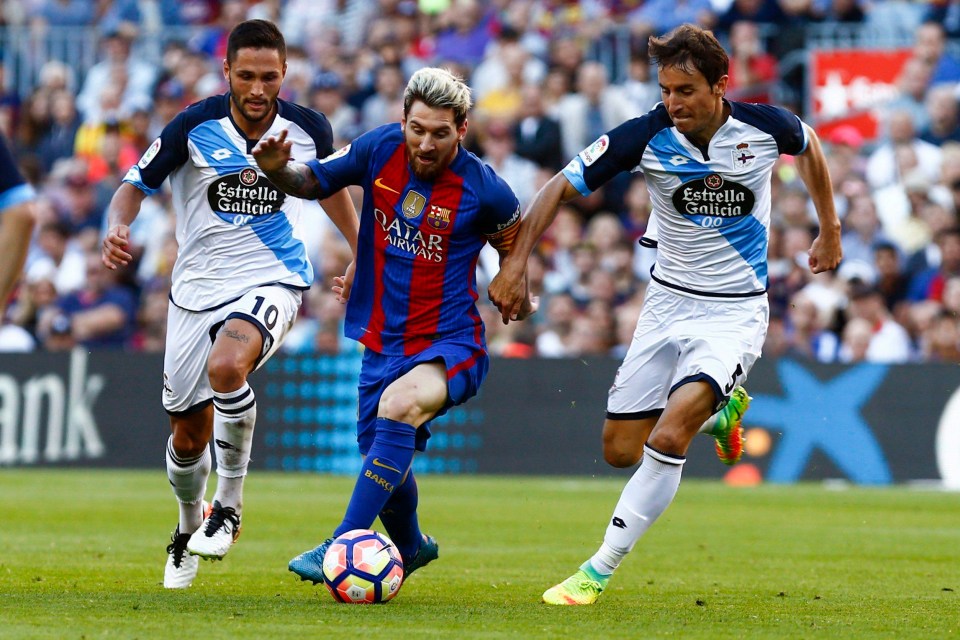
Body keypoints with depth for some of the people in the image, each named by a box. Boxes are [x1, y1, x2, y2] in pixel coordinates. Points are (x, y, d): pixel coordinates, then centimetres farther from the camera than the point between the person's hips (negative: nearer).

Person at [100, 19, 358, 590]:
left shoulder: (309, 129, -5)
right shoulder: (195, 126, -10)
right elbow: (137, 184, 0)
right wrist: (118, 226, -20)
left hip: (272, 281, -2)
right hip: (198, 285, 2)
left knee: (227, 366, -34)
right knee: (188, 431, 7)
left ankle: (229, 505, -15)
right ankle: (189, 530, 37)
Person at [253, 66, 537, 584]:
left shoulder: (485, 191, -13)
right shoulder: (379, 149, -6)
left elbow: (514, 245, 8)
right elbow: (312, 181, 7)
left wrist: (519, 298, 17)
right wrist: (278, 169, -12)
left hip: (450, 345, -5)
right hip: (383, 343, 5)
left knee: (398, 405, -35)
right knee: (382, 461, 13)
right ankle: (410, 546, 48)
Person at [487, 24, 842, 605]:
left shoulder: (765, 126, -13)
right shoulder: (647, 137, -14)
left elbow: (809, 147, 13)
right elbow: (562, 187, -7)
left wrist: (830, 228, 20)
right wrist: (516, 261, -17)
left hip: (735, 312, -3)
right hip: (668, 302, 3)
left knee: (668, 438, -23)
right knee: (620, 451, 6)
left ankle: (598, 572, -13)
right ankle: (720, 402, 35)